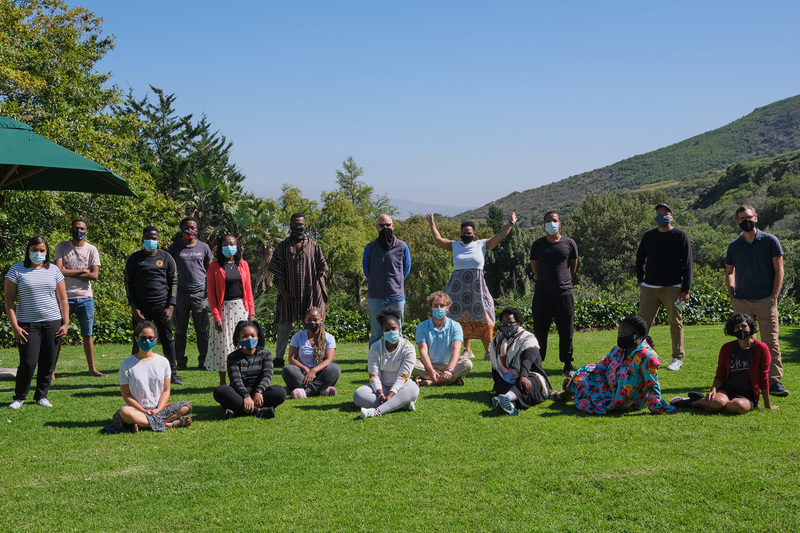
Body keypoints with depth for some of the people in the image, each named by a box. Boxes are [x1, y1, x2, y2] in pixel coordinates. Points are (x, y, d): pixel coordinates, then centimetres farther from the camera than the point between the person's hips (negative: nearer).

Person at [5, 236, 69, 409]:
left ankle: (41, 396, 19)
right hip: (27, 324, -2)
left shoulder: (54, 271, 10)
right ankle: (19, 397, 11)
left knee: (48, 363, 3)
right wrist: (15, 326, -7)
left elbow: (62, 299, 12)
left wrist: (65, 323, 3)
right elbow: (9, 299, 1)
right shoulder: (17, 270, 2)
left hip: (52, 323, 2)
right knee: (28, 363, -8)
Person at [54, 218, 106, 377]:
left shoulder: (91, 250, 6)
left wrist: (70, 273, -8)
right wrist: (82, 270, -7)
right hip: (65, 297, -2)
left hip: (85, 297, 2)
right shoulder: (62, 247, 1)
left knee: (88, 335, 8)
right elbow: (59, 271, -13)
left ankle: (92, 369, 15)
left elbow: (94, 275, -5)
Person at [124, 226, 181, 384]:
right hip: (141, 308, 0)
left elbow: (173, 283, 6)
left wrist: (170, 307, -3)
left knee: (167, 340, 3)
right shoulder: (134, 259, 7)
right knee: (139, 342, 3)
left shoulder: (166, 258, 7)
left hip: (162, 306, 0)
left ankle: (172, 374, 12)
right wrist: (133, 307, -3)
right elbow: (128, 283, 7)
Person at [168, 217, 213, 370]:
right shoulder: (175, 247, 6)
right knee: (180, 331, 4)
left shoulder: (204, 247, 8)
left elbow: (210, 270, 15)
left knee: (202, 330, 3)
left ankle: (204, 360, 11)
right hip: (181, 294, 0)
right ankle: (181, 362, 12)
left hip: (200, 294, 0)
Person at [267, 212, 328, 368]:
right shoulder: (283, 246, 4)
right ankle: (279, 358, 9)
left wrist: (318, 290, -5)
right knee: (284, 325, 2)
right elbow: (278, 272, 2)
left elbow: (321, 270, 5)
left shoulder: (313, 245, 6)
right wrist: (283, 291, -8)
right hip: (289, 293, 0)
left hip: (310, 292, 0)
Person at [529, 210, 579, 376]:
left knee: (566, 331, 4)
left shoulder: (569, 243, 4)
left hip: (564, 293, 0)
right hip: (542, 293, 0)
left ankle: (568, 365, 15)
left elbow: (573, 266, 16)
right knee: (539, 330, 3)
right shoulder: (537, 245, 5)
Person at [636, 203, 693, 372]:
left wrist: (686, 290, -8)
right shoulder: (648, 236, 9)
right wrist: (640, 279, 11)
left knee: (675, 323, 2)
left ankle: (678, 358, 12)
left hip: (673, 287, -3)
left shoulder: (680, 236, -2)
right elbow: (640, 258, 23)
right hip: (649, 287, 3)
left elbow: (687, 264, -3)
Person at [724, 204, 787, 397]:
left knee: (771, 341, -6)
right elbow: (729, 272, 20)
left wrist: (774, 296, -7)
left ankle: (774, 380, -4)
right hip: (741, 302, 3)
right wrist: (731, 295, 6)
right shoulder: (734, 246, 10)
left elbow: (779, 269, 1)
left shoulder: (770, 241, 2)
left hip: (766, 301, -3)